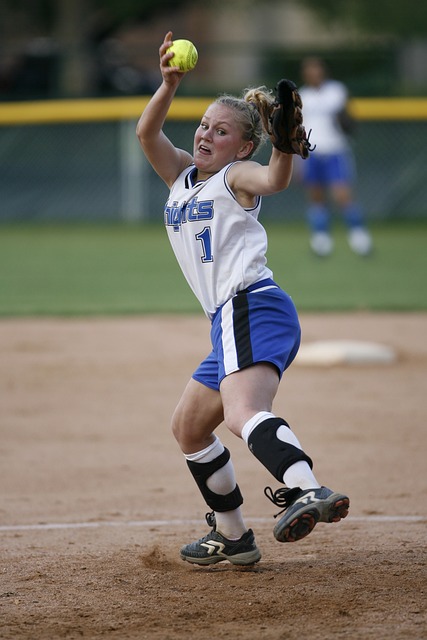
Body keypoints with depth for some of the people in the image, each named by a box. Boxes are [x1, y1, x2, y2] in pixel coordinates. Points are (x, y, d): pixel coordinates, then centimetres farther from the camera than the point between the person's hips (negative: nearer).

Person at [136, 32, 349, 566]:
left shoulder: (237, 176, 0)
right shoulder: (181, 175, 21)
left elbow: (274, 181, -23)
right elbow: (146, 132, 5)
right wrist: (170, 84, -10)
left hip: (253, 307, -9)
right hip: (232, 323, 9)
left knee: (241, 413, -35)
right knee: (188, 427, 21)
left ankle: (307, 490, -60)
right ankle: (232, 537, 31)